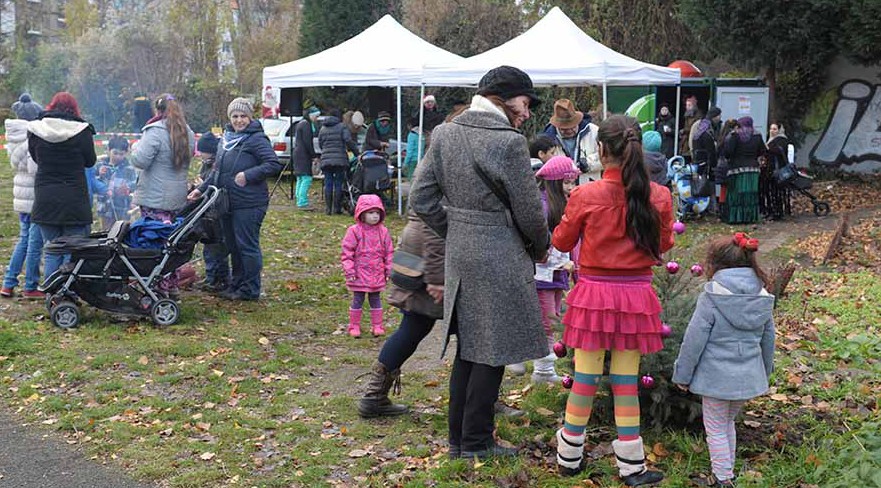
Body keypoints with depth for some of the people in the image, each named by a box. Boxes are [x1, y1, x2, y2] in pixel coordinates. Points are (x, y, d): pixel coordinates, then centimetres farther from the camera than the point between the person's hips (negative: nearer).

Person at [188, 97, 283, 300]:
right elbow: (218, 171, 22)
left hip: (249, 204, -8)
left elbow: (274, 165, -16)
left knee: (247, 245, -2)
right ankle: (236, 285, 27)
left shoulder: (256, 139, -8)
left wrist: (248, 175, -22)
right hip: (227, 202, 8)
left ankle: (250, 289, 8)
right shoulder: (226, 138, 16)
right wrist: (201, 189, 13)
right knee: (232, 245, 15)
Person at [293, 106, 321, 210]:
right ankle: (302, 203, -15)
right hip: (304, 155, -11)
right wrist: (314, 155, -14)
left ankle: (300, 202, 18)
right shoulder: (306, 125, -13)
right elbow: (307, 142, -17)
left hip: (298, 154, 11)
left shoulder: (301, 123, 20)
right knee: (306, 178, -12)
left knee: (301, 178, 13)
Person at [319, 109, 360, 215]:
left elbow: (320, 144, 18)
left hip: (326, 160, 4)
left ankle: (328, 208, 3)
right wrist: (356, 152, -4)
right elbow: (348, 140, -11)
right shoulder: (342, 127, 0)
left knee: (328, 184, 6)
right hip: (340, 160, -3)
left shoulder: (323, 129, 15)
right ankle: (337, 208, 2)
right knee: (338, 184, 2)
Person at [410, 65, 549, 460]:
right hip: (499, 257, -7)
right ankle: (476, 442, 15)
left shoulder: (444, 134, 4)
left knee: (467, 346, 17)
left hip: (458, 253, 7)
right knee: (492, 350, 5)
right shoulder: (509, 142, -16)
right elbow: (528, 210, -10)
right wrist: (539, 249, 8)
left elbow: (421, 199, 5)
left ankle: (458, 437, 27)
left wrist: (454, 232, 14)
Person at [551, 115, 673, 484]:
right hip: (636, 295, 2)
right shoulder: (659, 197, -6)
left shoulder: (585, 196, -12)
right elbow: (663, 244, 10)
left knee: (585, 377, 9)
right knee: (626, 380, 10)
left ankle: (569, 457, 22)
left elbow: (562, 242, 2)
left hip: (594, 294, -1)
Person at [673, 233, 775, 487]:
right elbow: (768, 340, 13)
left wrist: (683, 374, -3)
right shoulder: (763, 297, 2)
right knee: (728, 422, 24)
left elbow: (694, 340, -14)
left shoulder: (712, 297, -16)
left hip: (717, 377, -6)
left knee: (716, 428, 10)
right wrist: (765, 370, 28)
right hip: (749, 377, 6)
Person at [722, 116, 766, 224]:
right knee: (751, 194, 8)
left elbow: (728, 151, -16)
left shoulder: (736, 135, -9)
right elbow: (762, 151, 11)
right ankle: (750, 217, 10)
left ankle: (735, 217, -1)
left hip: (737, 168, -4)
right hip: (753, 168, 4)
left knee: (736, 194, 0)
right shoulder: (757, 136, 6)